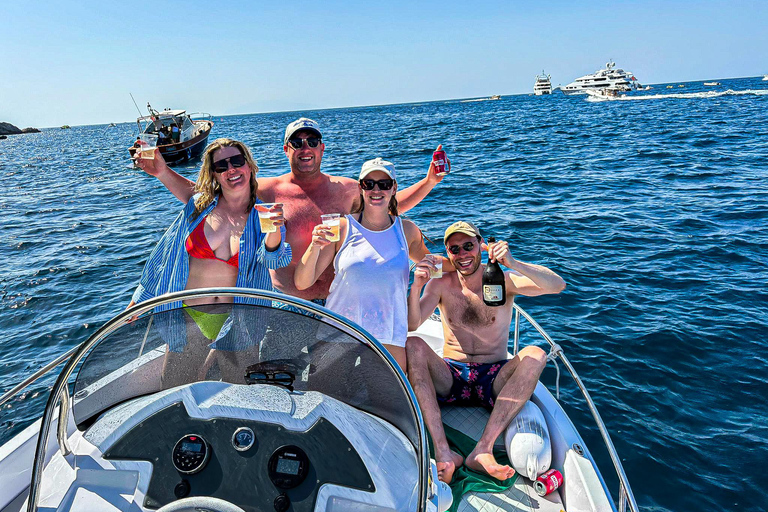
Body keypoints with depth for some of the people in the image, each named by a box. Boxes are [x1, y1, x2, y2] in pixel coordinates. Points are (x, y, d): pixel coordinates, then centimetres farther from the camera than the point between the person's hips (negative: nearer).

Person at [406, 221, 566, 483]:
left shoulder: (503, 281, -2)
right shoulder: (441, 285, 1)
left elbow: (558, 285, -17)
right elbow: (411, 325, -10)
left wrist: (513, 264, -33)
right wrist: (416, 287, -28)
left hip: (493, 381, 0)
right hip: (450, 378, 1)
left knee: (535, 355, -27)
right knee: (413, 346, -25)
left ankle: (483, 450, -33)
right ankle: (443, 452, -34)